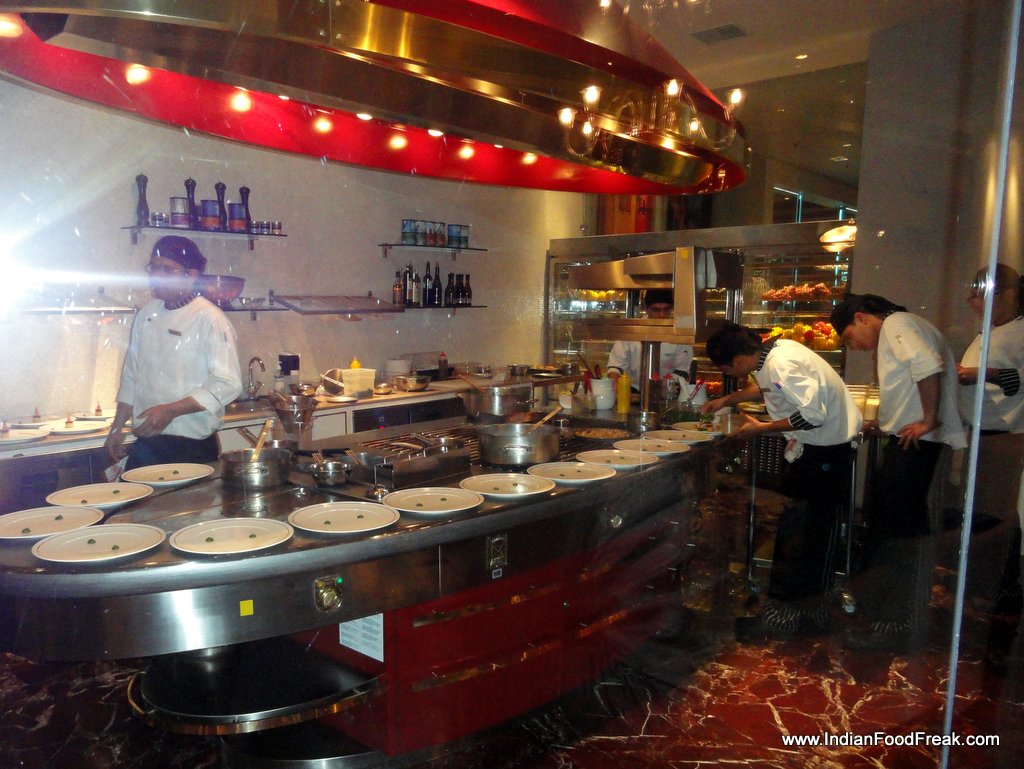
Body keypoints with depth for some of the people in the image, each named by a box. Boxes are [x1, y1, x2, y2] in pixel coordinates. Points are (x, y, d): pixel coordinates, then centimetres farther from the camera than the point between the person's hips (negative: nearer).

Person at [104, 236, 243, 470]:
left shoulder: (210, 319, -12)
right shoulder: (147, 314, 9)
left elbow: (227, 385, -19)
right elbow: (131, 377, 17)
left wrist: (171, 411, -22)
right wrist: (117, 428, 17)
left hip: (191, 448, -6)